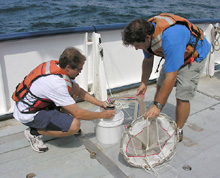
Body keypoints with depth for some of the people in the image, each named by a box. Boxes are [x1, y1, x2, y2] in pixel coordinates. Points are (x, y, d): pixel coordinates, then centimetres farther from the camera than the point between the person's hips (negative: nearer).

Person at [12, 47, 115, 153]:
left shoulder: (57, 65, -7)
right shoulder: (56, 83, -34)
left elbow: (79, 91, 7)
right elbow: (78, 114, -26)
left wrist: (99, 103, 3)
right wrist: (102, 115, -13)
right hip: (28, 114, -9)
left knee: (74, 87, -1)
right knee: (74, 125, -24)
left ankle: (61, 122, 12)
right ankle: (34, 132, -5)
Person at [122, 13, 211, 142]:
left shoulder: (170, 39, -43)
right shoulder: (146, 31, -17)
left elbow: (171, 77, -40)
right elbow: (148, 61, 1)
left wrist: (158, 105, -35)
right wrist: (144, 83, 2)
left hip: (193, 56, -7)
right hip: (173, 56, 7)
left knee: (182, 97, -9)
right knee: (161, 88, 7)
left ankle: (178, 132, 11)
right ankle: (154, 118, 25)